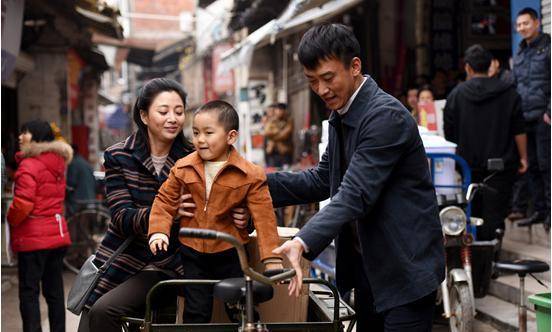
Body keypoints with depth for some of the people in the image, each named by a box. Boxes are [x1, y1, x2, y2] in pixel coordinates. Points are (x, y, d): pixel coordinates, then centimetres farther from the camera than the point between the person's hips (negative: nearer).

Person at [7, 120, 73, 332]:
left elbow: (23, 204, -21)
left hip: (32, 238, -8)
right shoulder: (57, 164, 12)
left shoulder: (29, 165, -14)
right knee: (54, 290, 12)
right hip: (57, 234, 8)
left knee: (29, 292, -3)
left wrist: (10, 219, -4)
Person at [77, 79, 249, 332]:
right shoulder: (118, 157, -3)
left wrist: (238, 218, -25)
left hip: (165, 267, -2)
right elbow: (121, 218, -13)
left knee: (103, 311, -23)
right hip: (120, 261, 2)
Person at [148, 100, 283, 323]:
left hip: (230, 253, -2)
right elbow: (165, 200, 5)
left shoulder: (250, 175, -11)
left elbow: (263, 217, -12)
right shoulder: (183, 168, -2)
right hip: (192, 253, 2)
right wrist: (159, 231, -11)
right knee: (196, 312, 10)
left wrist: (271, 258, -16)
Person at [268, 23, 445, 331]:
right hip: (366, 263, 9)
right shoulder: (342, 115, 10)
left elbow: (355, 194, -30)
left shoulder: (386, 116, -21)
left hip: (405, 266, -9)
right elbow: (324, 180, 14)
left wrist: (302, 243, -41)